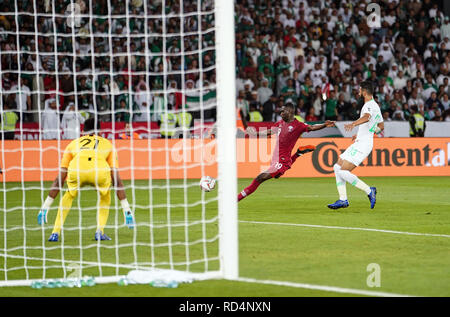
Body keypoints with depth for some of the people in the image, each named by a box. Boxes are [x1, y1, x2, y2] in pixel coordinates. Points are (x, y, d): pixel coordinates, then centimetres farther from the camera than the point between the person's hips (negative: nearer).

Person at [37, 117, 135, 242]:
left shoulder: (74, 143, 35)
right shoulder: (107, 144, 34)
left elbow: (59, 179, 32)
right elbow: (116, 179, 29)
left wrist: (45, 207, 35)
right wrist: (127, 210, 30)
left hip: (76, 170, 0)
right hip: (100, 170, 0)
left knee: (69, 196, 32)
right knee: (105, 196, 33)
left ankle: (55, 233, 20)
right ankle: (100, 232, 21)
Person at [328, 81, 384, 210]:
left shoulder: (370, 105, -13)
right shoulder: (375, 106, 19)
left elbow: (366, 117, -37)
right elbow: (381, 126, 30)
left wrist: (353, 124, -55)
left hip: (363, 145, -10)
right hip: (360, 143, 10)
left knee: (343, 172, -15)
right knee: (337, 168, 10)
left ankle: (369, 191, -9)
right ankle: (343, 200, 9)